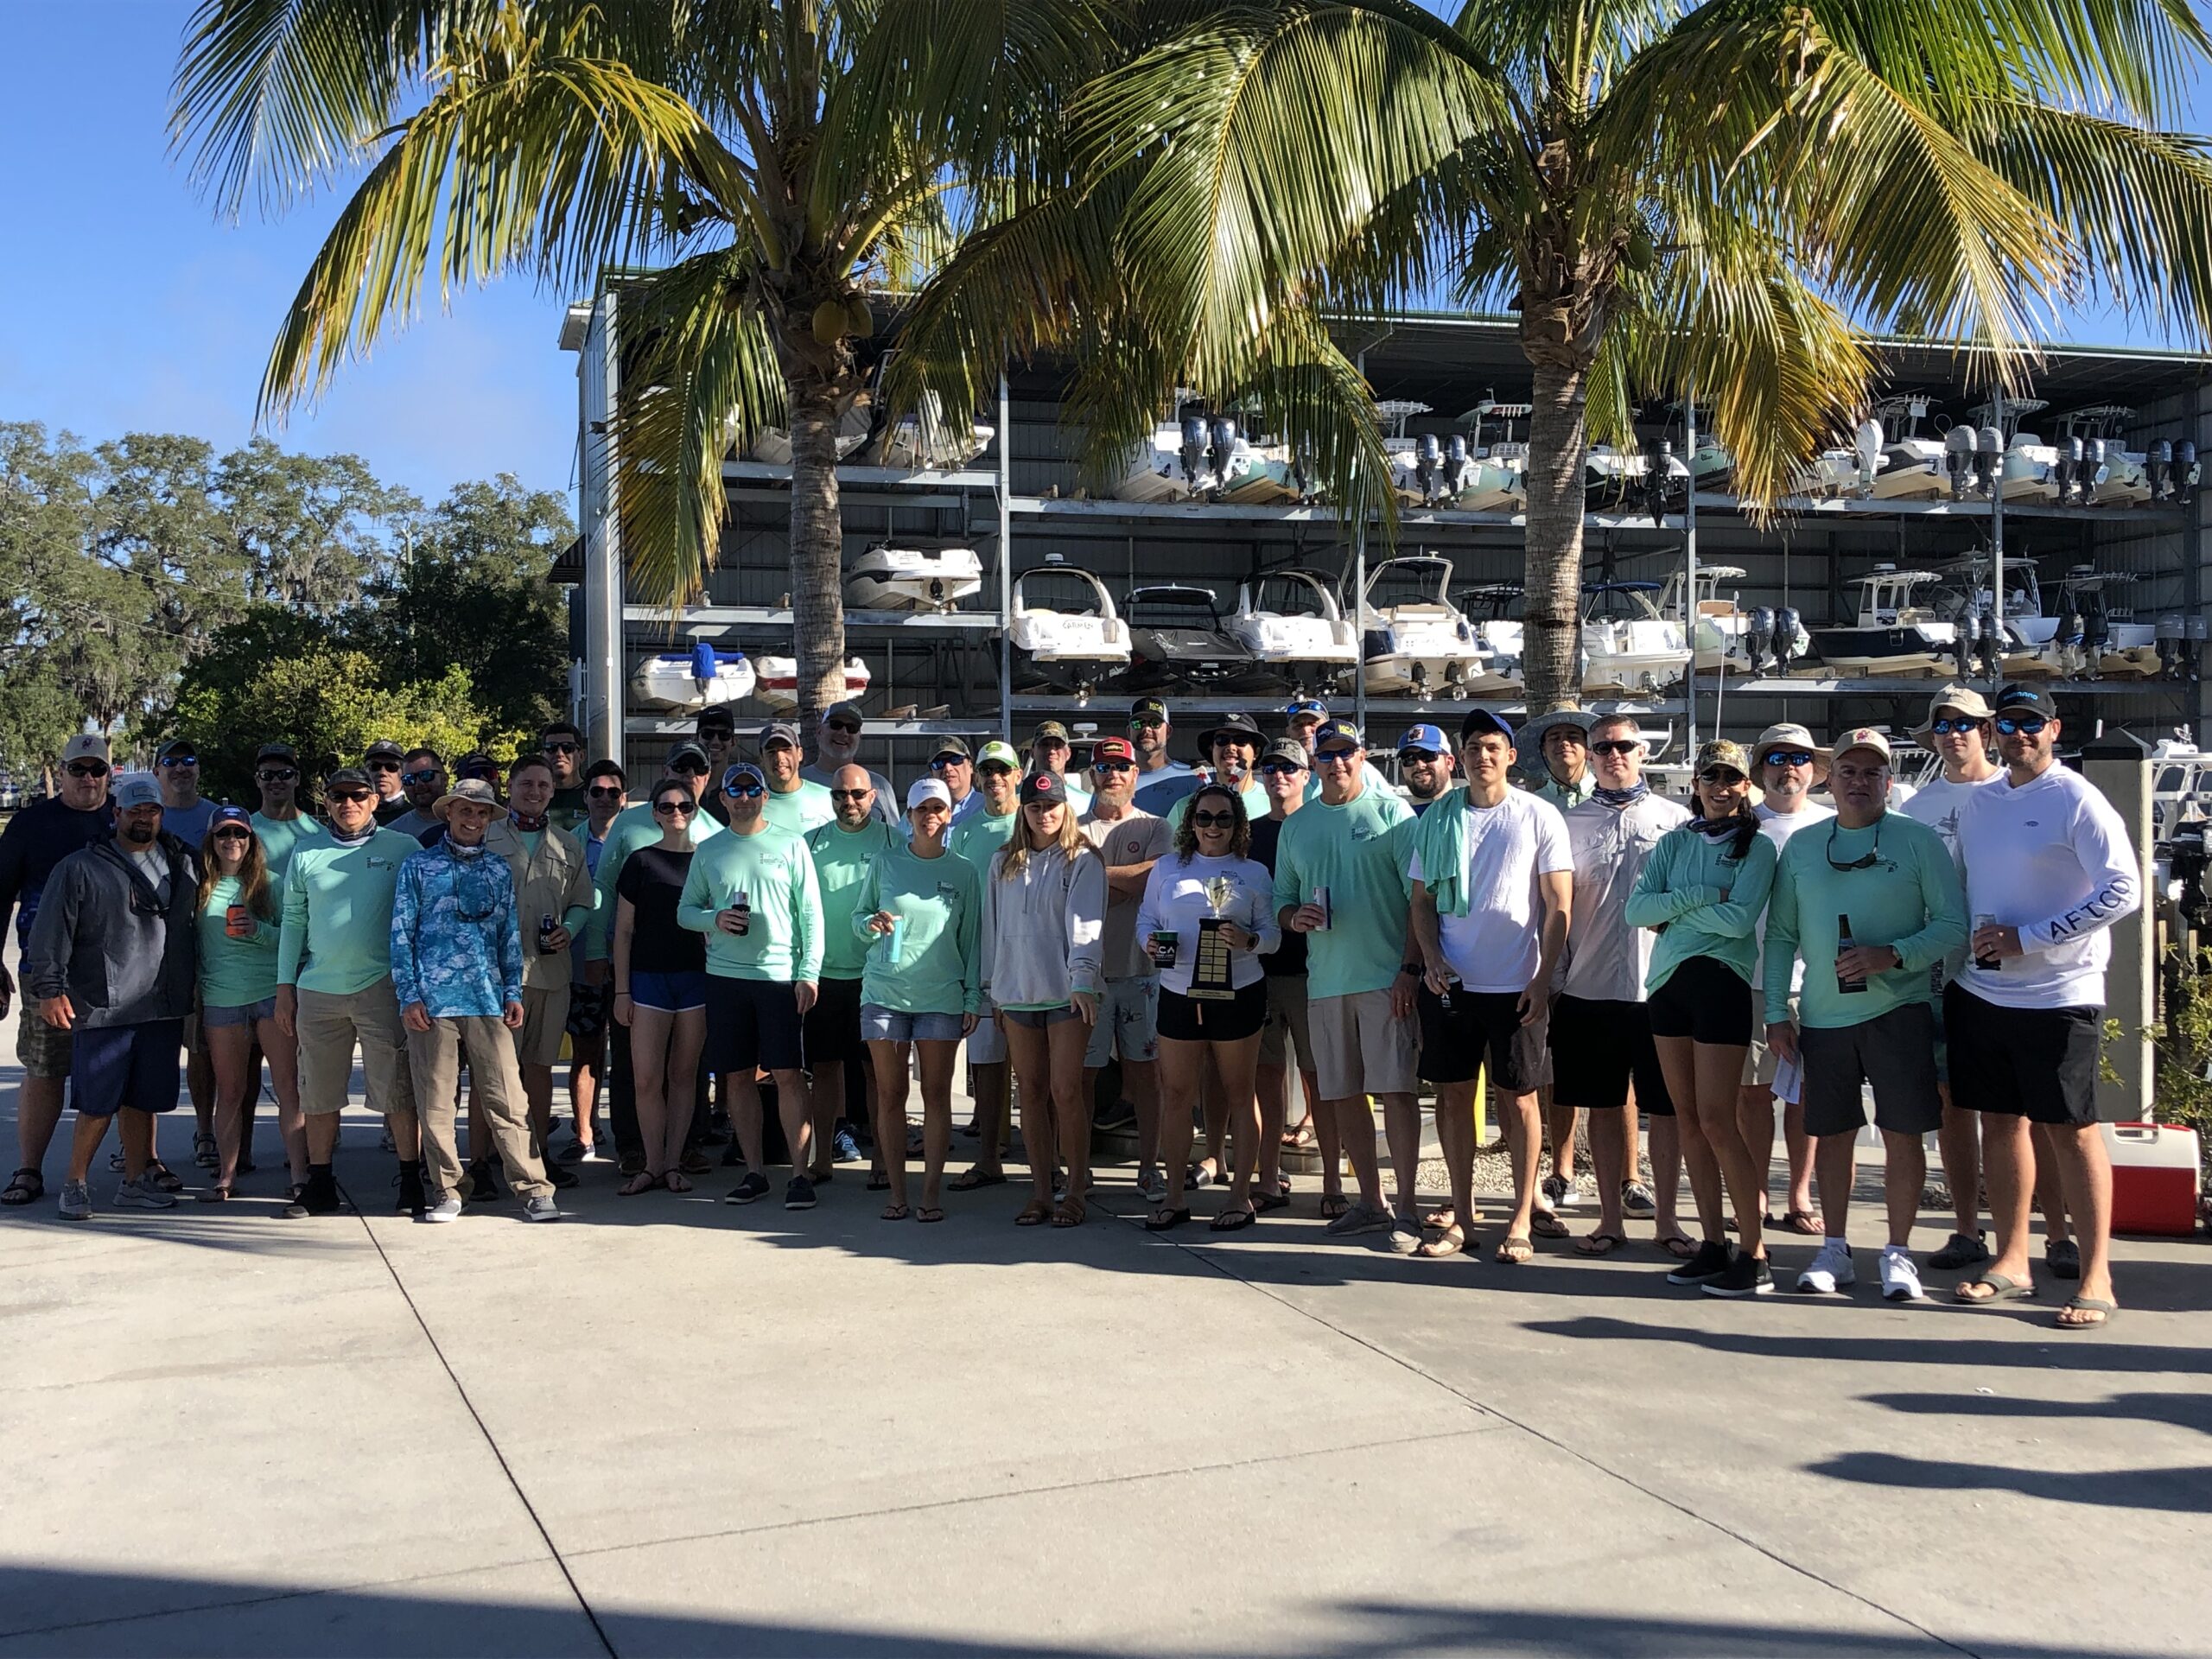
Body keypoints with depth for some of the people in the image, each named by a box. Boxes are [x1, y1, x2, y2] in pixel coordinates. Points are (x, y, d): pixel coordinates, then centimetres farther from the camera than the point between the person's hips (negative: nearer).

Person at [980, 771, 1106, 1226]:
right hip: (1016, 992, 4)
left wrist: (1083, 980, -25)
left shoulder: (1082, 861, -1)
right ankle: (1040, 1192, 14)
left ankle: (1076, 1192, 4)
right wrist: (991, 990, 14)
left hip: (1067, 992, -4)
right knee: (1031, 1092, 7)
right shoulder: (1003, 864, 13)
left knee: (1066, 1091, -6)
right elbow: (992, 927, 17)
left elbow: (1086, 922, -13)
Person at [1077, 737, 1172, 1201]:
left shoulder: (1156, 829, 8)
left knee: (1147, 1070, 4)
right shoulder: (1076, 830, 8)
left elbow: (1153, 879, -10)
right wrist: (1125, 884, -11)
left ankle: (1148, 1167, 12)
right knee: (1082, 1072, 1)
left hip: (1141, 967, 0)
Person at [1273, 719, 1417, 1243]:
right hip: (1325, 979, 5)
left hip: (1384, 978, -5)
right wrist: (1295, 917, -5)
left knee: (1395, 1089, -7)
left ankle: (1407, 1206, 0)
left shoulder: (1391, 813, -2)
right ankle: (1370, 1201, 20)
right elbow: (1282, 900, 19)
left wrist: (1408, 969, -13)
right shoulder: (1295, 826, 14)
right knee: (1342, 1094, 8)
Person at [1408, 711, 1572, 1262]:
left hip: (1516, 985, -3)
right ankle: (1461, 1212, 17)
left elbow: (1559, 905, -3)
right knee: (1453, 1092, 6)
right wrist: (1431, 958, -5)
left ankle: (1521, 1219, 11)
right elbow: (1421, 897, 11)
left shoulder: (1539, 817, -2)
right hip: (1450, 983, 3)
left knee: (1518, 1096, 3)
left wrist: (1542, 979, -9)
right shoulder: (1438, 818, 7)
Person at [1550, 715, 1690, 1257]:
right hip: (1589, 988, 1)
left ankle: (1665, 1217, 14)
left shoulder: (1675, 818, 5)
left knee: (1666, 1107, 4)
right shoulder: (1571, 823, 8)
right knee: (1603, 1105, 7)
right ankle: (1611, 1217, 16)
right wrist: (1554, 981, 4)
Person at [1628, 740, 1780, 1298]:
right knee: (1686, 1118, 7)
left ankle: (1755, 1254, -2)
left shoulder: (1757, 845, -1)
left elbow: (1739, 918, -15)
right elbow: (1636, 909, -1)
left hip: (1721, 982, -6)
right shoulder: (1674, 843, 12)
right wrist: (1700, 896, -12)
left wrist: (1672, 912, -7)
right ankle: (1713, 1243, 15)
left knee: (1716, 1119, -9)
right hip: (1668, 981, 6)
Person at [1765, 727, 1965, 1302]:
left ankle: (1898, 1253, 11)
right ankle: (1834, 1249, 21)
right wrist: (1777, 1011, 5)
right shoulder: (1802, 847, 11)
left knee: (1902, 1132, -1)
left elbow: (1953, 925, -3)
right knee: (1832, 1133, 9)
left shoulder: (1918, 841, 1)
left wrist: (1892, 956, -18)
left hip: (1898, 1009, -3)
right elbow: (1780, 934, 12)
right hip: (1823, 1015, 3)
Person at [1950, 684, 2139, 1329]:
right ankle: (2011, 1262, 22)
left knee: (2071, 1129, -1)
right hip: (1980, 989, 6)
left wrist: (2026, 939, -17)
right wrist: (1966, 943, 3)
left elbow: (2124, 892, -15)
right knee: (2000, 1122, 11)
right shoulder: (1978, 803, 11)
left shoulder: (2077, 801, -9)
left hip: (2058, 997, -6)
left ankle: (2096, 1278, 7)